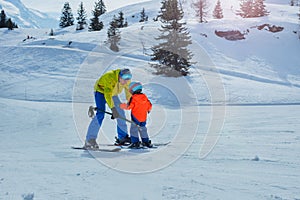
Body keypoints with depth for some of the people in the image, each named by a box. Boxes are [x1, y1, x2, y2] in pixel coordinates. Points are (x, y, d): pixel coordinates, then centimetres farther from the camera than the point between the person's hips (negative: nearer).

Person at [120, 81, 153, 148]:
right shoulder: (145, 97, 6)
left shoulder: (133, 98, -14)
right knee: (143, 129, 19)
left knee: (133, 129, -1)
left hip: (135, 118, -7)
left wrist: (122, 105, -1)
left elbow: (129, 106, -19)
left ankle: (135, 142, -6)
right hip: (143, 118, 7)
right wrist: (148, 110, 33)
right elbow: (149, 106, 12)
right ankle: (146, 142, 24)